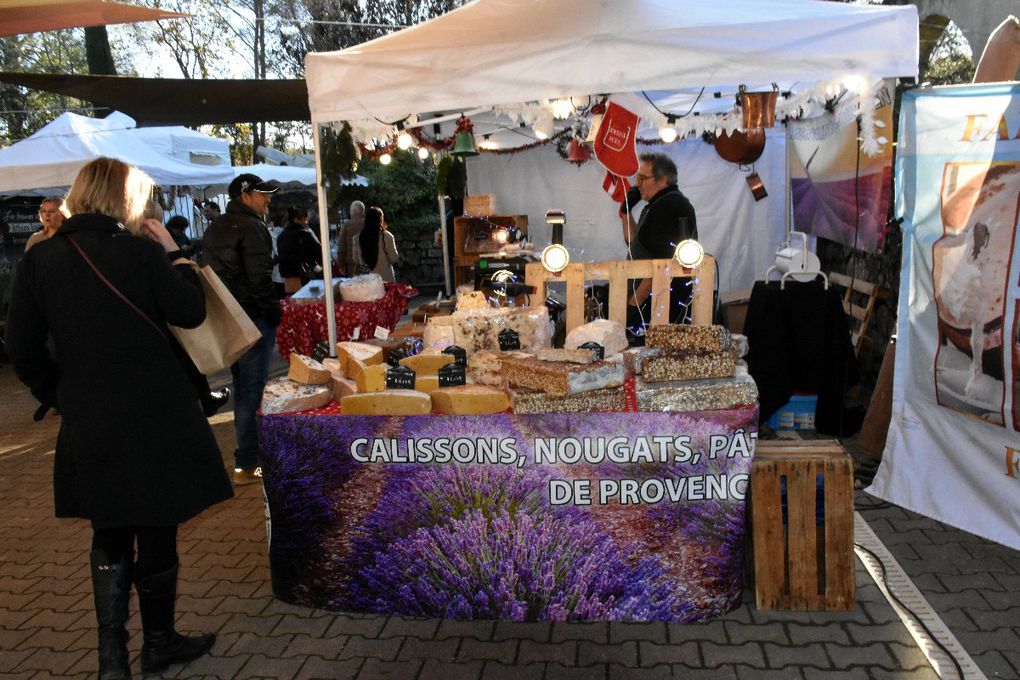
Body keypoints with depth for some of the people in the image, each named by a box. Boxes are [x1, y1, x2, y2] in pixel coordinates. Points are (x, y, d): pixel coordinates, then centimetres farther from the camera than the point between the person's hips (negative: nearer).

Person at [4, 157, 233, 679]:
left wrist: (58, 395, 14)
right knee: (157, 532, 12)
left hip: (87, 422, 4)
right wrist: (173, 254, 3)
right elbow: (191, 312, -4)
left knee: (109, 537, 18)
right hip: (154, 418, -3)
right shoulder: (141, 251, -13)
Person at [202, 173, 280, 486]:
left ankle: (248, 452, 30)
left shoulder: (215, 228, 16)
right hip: (252, 319, -9)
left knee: (242, 385, 18)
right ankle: (247, 464, 0)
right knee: (253, 388, -4)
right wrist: (275, 313, -9)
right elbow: (260, 279, -18)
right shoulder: (251, 228, -13)